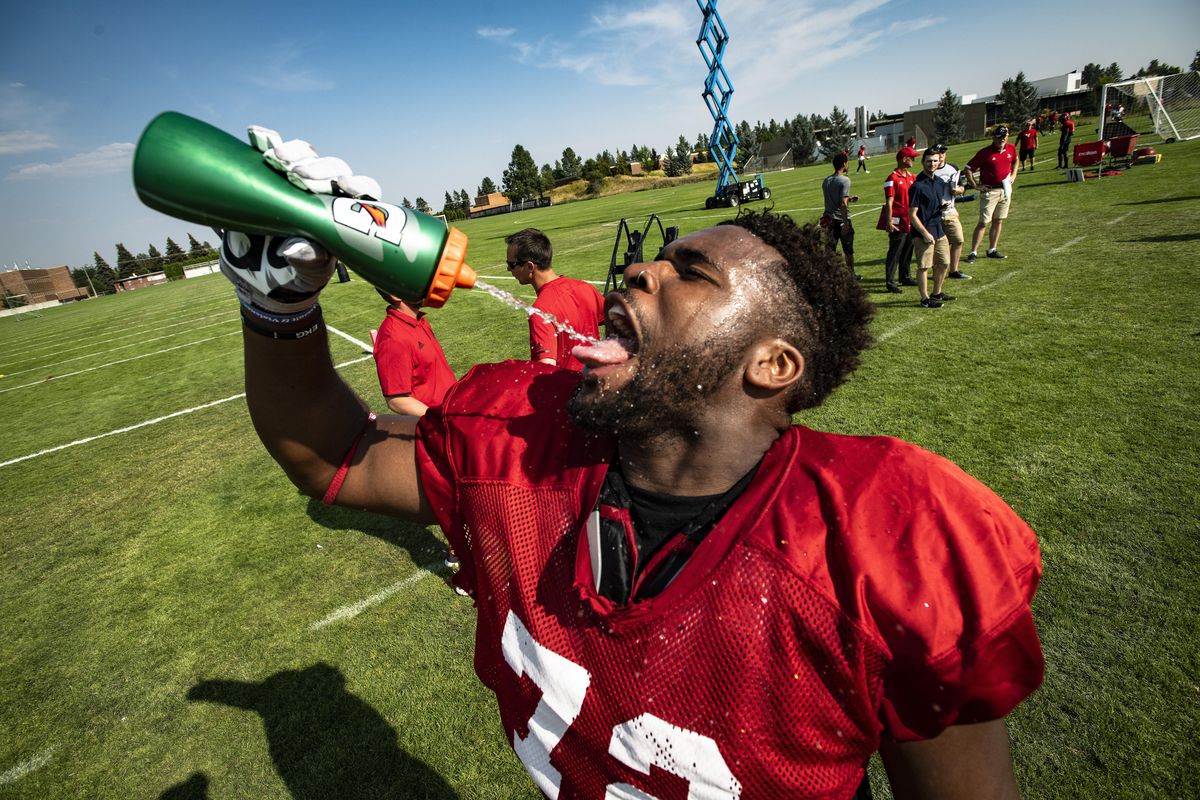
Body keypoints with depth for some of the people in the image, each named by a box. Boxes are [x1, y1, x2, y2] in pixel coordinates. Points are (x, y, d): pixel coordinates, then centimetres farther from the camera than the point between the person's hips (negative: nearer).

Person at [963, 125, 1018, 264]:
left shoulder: (1011, 148, 5)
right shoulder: (985, 153, -13)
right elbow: (968, 169, -11)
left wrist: (1013, 175, 12)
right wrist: (976, 185, -14)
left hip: (1005, 189, 6)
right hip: (989, 191, -6)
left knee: (999, 221, 10)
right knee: (984, 222, -9)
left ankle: (992, 250, 19)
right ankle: (973, 253, -7)